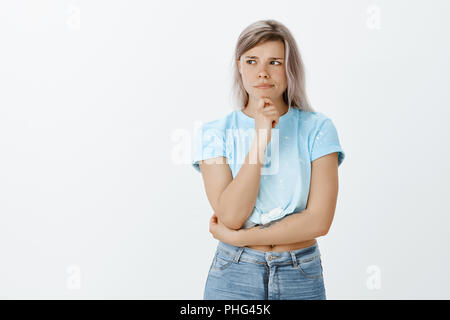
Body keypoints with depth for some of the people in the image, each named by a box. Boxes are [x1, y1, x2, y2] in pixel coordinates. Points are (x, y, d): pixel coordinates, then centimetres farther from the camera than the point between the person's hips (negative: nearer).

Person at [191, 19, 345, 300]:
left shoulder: (317, 128, -6)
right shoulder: (214, 133, -4)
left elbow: (319, 220, -13)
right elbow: (230, 216, -15)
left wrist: (236, 237, -13)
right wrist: (261, 139, -20)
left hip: (302, 278, 0)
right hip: (234, 276, 0)